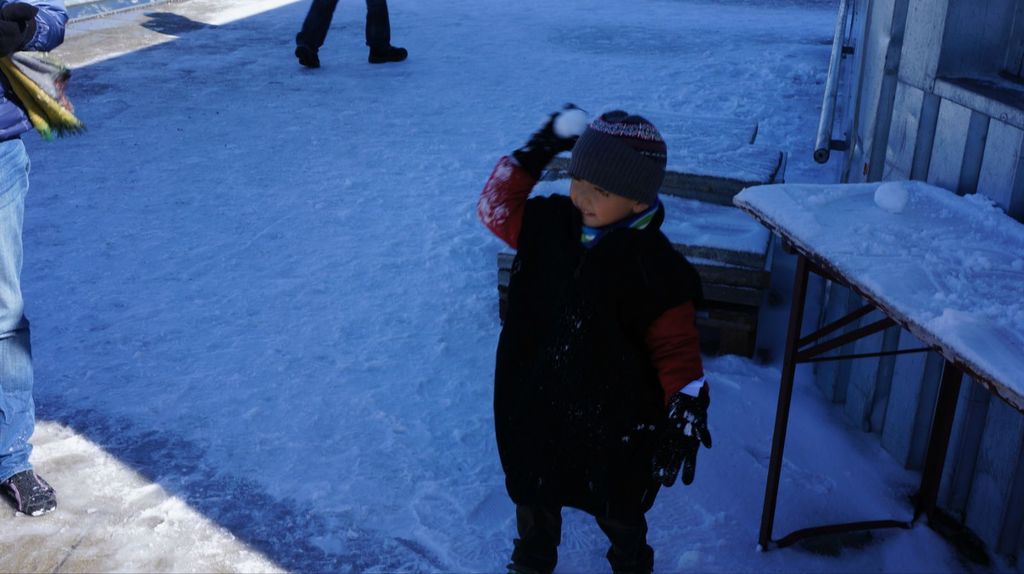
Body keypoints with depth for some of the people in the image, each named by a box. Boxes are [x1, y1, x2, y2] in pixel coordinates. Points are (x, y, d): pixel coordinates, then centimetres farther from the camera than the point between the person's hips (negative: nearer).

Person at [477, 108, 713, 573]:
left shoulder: (653, 265, -22)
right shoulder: (550, 223, -8)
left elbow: (676, 344, -18)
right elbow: (496, 208, 3)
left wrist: (687, 408, -30)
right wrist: (533, 155, -7)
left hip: (613, 421, -4)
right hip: (534, 410, 4)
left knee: (618, 509, 22)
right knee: (533, 497, 25)